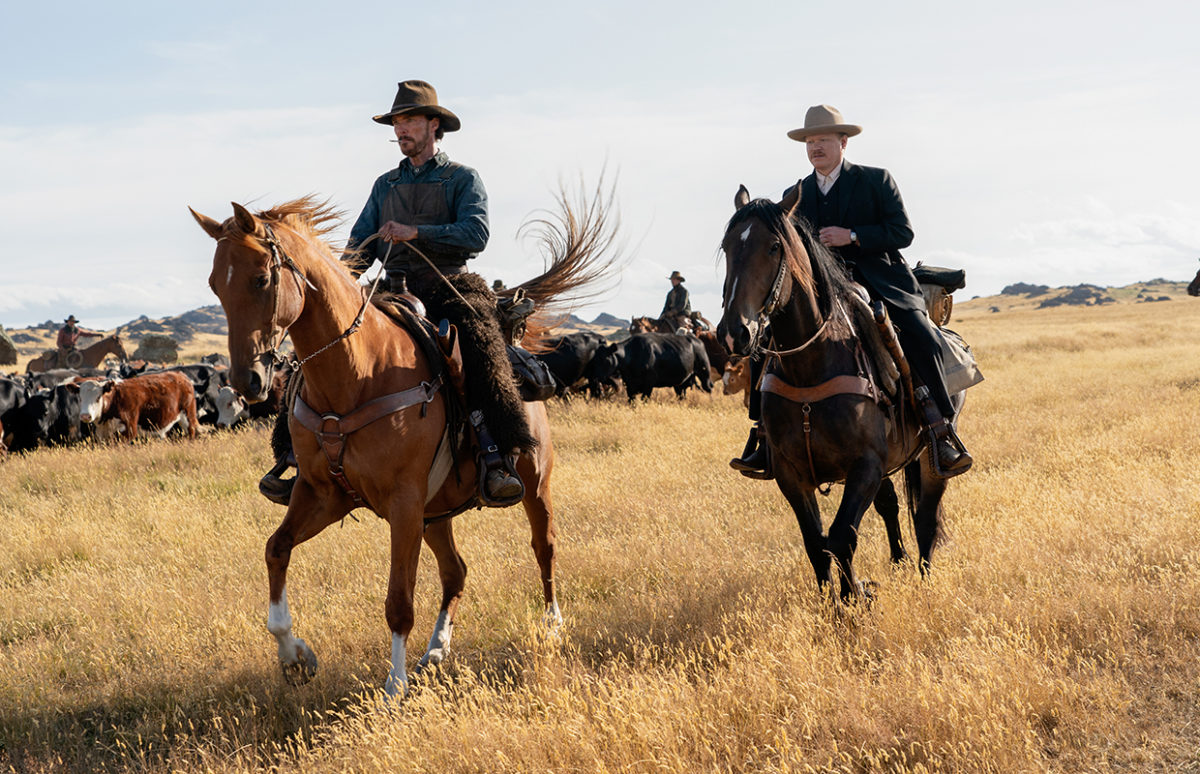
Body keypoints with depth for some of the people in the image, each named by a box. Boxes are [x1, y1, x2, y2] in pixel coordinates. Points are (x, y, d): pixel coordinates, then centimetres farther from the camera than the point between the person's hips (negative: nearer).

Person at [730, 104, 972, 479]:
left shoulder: (876, 180, 4)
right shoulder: (795, 195, 15)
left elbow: (902, 232, -5)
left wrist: (852, 236, -17)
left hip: (881, 285, -3)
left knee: (923, 341, -27)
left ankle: (942, 434, -16)